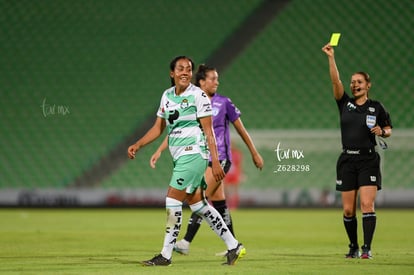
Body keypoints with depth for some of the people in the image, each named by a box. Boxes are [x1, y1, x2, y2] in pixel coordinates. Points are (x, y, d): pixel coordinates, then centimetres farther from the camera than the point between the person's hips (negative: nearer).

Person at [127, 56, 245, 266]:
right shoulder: (167, 95, 12)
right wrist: (137, 145, 6)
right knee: (197, 204, 10)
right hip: (179, 156, 8)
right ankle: (233, 246, 17)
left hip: (193, 153, -8)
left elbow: (208, 131, -9)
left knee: (172, 200, -11)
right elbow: (158, 128, 18)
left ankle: (166, 255, -4)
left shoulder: (198, 95, -8)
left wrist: (215, 162, -13)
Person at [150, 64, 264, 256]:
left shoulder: (224, 102, -1)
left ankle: (186, 242, -20)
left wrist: (254, 153, 11)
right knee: (218, 203, 8)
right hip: (202, 159, 4)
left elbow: (240, 129, 7)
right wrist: (159, 150, -5)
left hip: (220, 158, -4)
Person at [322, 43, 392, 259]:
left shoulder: (376, 107, 4)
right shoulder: (345, 103, 8)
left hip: (368, 160, -2)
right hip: (347, 160, 2)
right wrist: (331, 57, -13)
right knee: (348, 210, 1)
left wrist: (382, 131, -10)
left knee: (367, 204, -13)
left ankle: (367, 248, -14)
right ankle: (353, 247, 15)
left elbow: (388, 130, 13)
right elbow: (336, 81, -4)